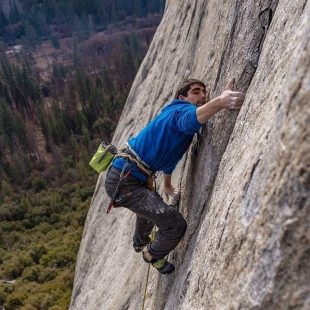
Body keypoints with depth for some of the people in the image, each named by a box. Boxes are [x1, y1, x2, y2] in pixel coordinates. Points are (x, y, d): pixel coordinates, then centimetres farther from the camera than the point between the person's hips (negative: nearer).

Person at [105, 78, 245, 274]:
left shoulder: (175, 114, 18)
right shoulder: (181, 109, -13)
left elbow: (167, 155, 33)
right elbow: (190, 119, -43)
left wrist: (167, 186, 45)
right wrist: (219, 102, -60)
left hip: (125, 177, 11)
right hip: (123, 181, -11)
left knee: (151, 206, 39)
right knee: (176, 225, -12)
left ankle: (141, 243, 68)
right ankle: (153, 256, 20)